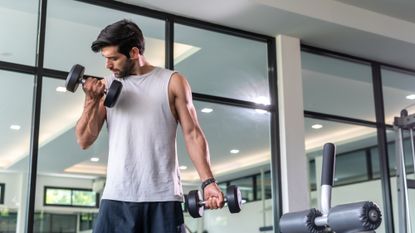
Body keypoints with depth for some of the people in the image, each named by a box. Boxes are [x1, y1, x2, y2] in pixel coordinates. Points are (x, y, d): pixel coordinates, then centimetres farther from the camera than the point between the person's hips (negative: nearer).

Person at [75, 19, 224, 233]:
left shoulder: (173, 82, 6)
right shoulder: (107, 86, 11)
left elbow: (192, 134, 3)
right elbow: (84, 141, 9)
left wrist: (208, 181, -7)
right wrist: (92, 100, -5)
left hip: (163, 197, -1)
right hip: (117, 197, 2)